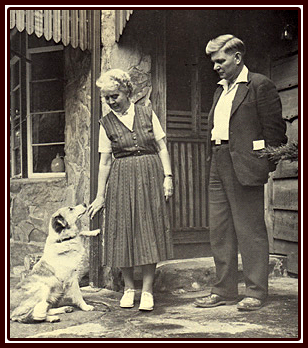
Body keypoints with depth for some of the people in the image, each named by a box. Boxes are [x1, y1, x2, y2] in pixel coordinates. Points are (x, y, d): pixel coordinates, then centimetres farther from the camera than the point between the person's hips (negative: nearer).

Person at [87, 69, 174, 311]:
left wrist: (168, 176, -5)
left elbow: (162, 148, 6)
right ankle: (129, 288, 17)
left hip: (150, 176, 0)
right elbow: (105, 162, 6)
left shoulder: (147, 114, 6)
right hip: (121, 180, 1)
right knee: (123, 231, 2)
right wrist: (100, 195, 4)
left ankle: (147, 290, 5)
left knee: (150, 231, -3)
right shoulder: (107, 124, 6)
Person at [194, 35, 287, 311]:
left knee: (250, 231, -1)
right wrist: (212, 161, 12)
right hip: (219, 169, 8)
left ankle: (256, 292, 11)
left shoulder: (260, 85, -3)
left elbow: (274, 127, -7)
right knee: (219, 232, 10)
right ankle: (224, 291, 20)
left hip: (244, 168, -8)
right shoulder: (221, 90, 21)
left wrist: (267, 165, -11)